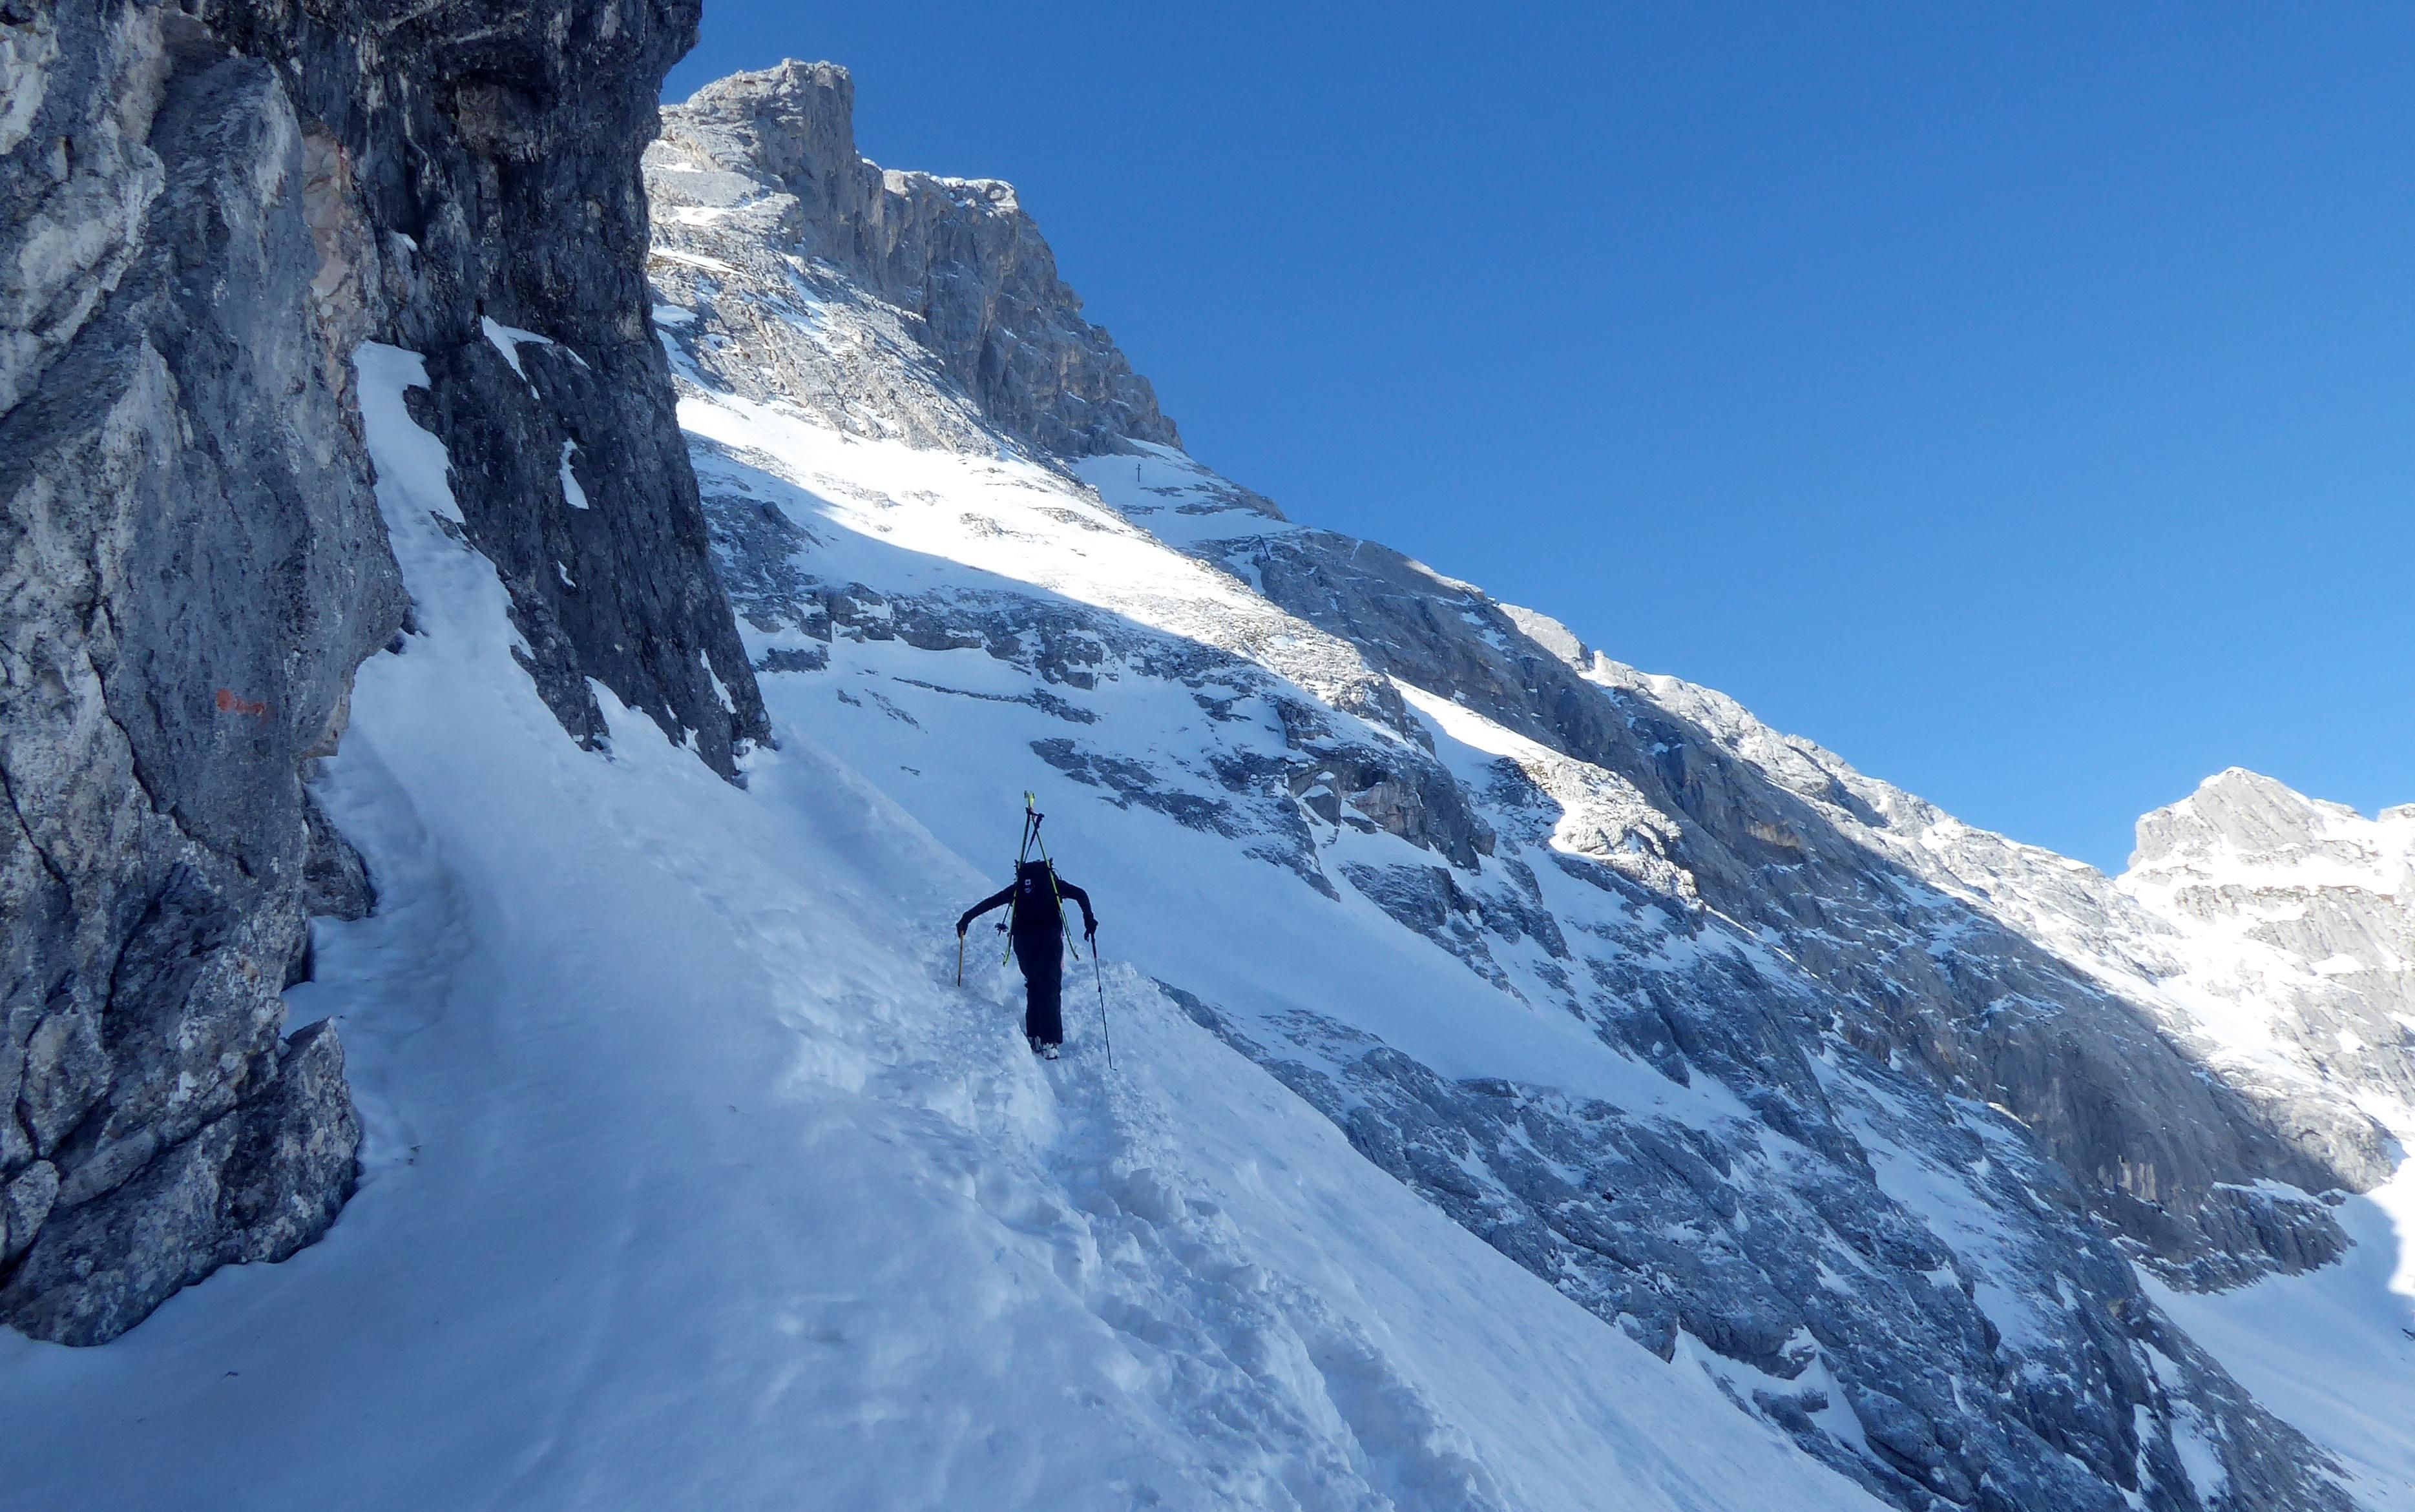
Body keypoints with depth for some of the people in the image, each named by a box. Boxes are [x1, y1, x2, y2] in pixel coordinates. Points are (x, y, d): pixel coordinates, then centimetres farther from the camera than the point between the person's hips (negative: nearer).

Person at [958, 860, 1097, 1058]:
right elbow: (1081, 895, 5)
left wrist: (967, 918, 23)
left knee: (1034, 985, 18)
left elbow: (990, 902, 18)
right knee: (1050, 987, 0)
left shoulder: (1018, 887, 21)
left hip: (1023, 939, 2)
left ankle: (1034, 1036, 8)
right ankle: (1049, 1041, -12)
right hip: (1050, 936, -2)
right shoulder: (1053, 883, 18)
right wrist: (1089, 921, 4)